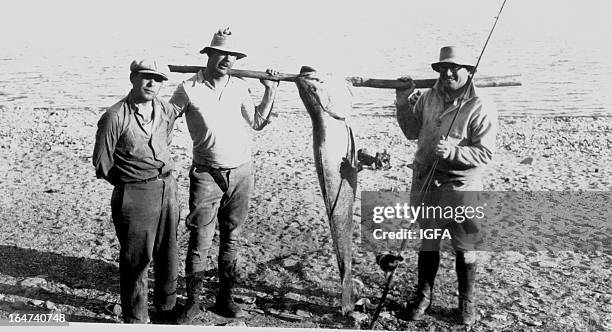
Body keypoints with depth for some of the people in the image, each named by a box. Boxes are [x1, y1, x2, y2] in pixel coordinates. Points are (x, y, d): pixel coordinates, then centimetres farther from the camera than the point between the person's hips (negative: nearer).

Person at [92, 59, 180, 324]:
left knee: (168, 255, 15)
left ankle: (166, 308, 34)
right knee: (137, 259, 4)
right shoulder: (115, 117, -13)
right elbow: (101, 163, -7)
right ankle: (135, 319, 21)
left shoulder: (167, 112, 5)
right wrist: (128, 182, 2)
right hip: (134, 194, -6)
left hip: (167, 188, 6)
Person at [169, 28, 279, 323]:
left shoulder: (239, 87, 8)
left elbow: (257, 123, 15)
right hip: (207, 174, -3)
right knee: (200, 240, -3)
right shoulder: (189, 89, -4)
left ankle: (224, 298, 22)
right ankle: (193, 302, 12)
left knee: (231, 238, 10)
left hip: (241, 173, 4)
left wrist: (270, 92, 9)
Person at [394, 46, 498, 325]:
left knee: (464, 247, 8)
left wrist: (452, 151, -28)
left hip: (460, 186, -5)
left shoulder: (481, 109, -13)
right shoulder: (429, 97, 4)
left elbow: (485, 153, -16)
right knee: (427, 241, 18)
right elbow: (412, 132, 13)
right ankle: (424, 294, 34)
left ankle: (467, 300, 28)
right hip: (424, 182, 5)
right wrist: (403, 105, 1)